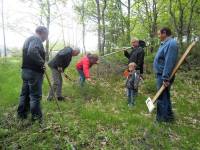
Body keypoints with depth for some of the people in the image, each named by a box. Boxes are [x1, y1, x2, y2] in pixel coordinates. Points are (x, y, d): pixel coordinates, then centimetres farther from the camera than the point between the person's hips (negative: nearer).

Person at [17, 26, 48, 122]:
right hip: (34, 72, -10)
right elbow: (33, 52, -33)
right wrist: (42, 63, -23)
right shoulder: (37, 40, -14)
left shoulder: (29, 39, 19)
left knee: (25, 93, 17)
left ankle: (21, 114, 29)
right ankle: (36, 117, 11)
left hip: (26, 71, 10)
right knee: (35, 95, 0)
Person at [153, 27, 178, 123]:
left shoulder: (171, 44, -19)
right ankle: (167, 115, 32)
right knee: (164, 96, 18)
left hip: (164, 75, -10)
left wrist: (165, 78, -28)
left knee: (162, 96, 0)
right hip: (161, 74, 10)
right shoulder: (165, 43, 13)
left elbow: (169, 63, -26)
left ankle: (164, 117, 14)